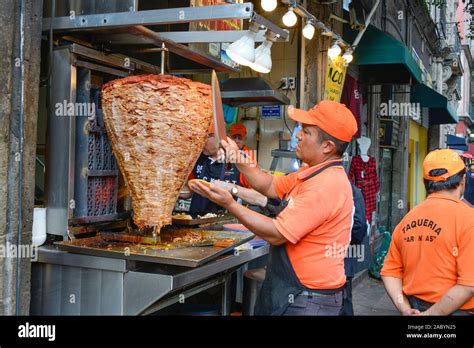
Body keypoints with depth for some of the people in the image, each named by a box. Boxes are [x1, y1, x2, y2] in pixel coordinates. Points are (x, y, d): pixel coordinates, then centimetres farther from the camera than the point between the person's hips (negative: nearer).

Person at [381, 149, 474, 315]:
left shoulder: (408, 218, 2)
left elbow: (390, 271, 4)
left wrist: (405, 308, -2)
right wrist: (429, 314, -17)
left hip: (414, 309, 5)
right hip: (455, 310, -5)